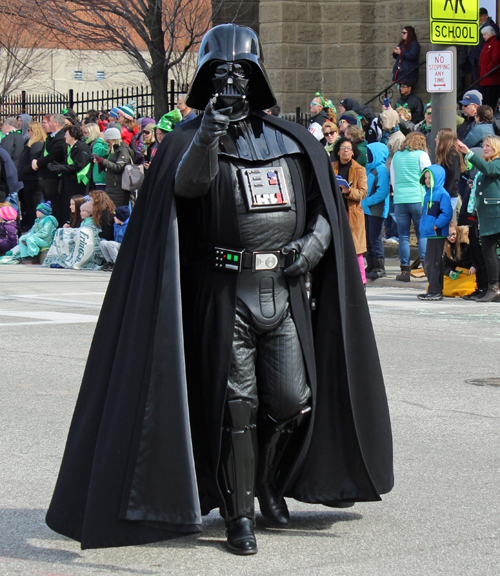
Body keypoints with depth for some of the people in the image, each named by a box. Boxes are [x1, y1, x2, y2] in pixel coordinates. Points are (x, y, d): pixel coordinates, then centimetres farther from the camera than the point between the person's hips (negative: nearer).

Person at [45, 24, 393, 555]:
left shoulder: (293, 141, 11)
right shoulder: (190, 139, -1)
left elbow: (326, 204, 19)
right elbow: (189, 182, -24)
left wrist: (314, 241, -1)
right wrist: (207, 135, -43)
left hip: (286, 292, 3)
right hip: (226, 292, -3)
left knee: (293, 401, 1)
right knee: (235, 407, -3)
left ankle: (269, 481, 30)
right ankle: (239, 515, 9)